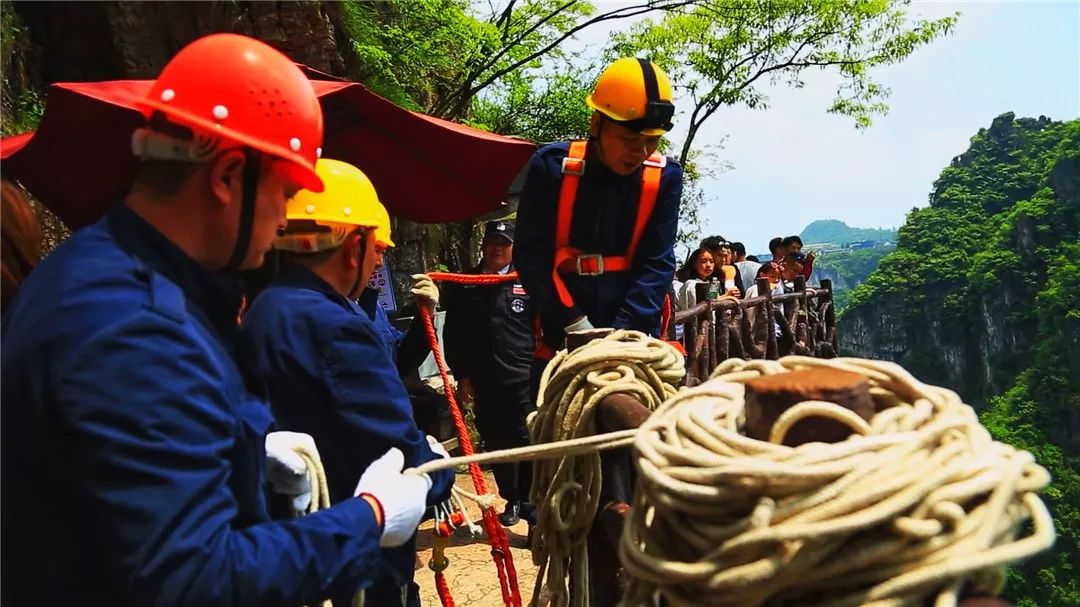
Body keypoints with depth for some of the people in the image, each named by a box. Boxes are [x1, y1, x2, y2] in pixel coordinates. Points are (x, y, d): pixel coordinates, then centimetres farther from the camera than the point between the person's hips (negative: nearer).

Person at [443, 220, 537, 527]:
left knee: (529, 441, -4)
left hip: (523, 378, -3)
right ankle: (512, 500, 25)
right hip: (483, 382, 3)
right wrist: (461, 375, 3)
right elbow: (452, 335, 9)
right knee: (496, 444, 10)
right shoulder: (462, 286, 10)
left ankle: (532, 500, 7)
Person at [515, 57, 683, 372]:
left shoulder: (665, 177, -4)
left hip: (636, 340, 1)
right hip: (562, 339, 0)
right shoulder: (552, 165, -8)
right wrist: (576, 325, -16)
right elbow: (532, 256, -9)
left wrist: (622, 336, -18)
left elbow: (657, 264, -6)